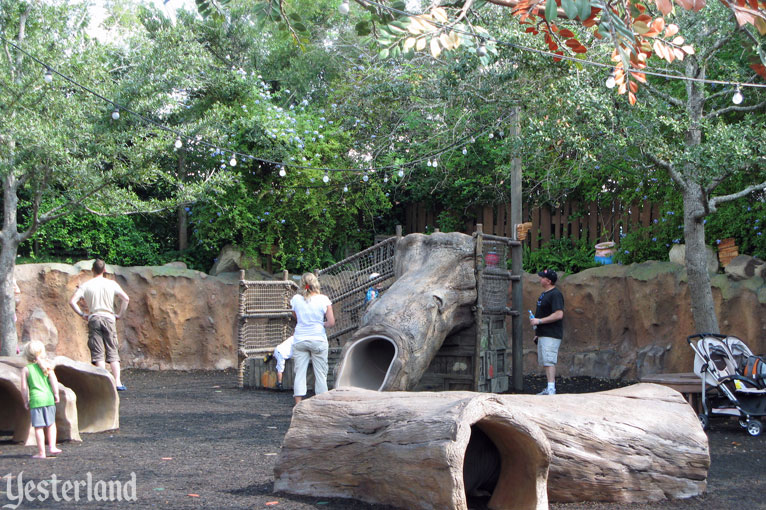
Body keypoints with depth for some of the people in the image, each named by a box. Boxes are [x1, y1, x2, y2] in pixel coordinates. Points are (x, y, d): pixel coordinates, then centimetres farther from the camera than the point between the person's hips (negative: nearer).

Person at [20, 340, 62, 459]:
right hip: (48, 398, 2)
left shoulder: (26, 369, 0)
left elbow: (24, 388, -3)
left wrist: (26, 401, 7)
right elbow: (54, 381, -3)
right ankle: (52, 446, 10)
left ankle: (41, 452, 4)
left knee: (39, 427, 2)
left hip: (35, 400, -2)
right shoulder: (47, 366, 4)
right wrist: (56, 394, 6)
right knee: (51, 424, 17)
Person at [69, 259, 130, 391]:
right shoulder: (111, 284, 3)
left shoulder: (86, 285, 1)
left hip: (93, 318, -1)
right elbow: (126, 299, -1)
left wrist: (82, 314, 4)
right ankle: (117, 382, -3)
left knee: (98, 353, 1)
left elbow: (72, 301, -6)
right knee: (112, 352, 5)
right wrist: (120, 314, 8)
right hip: (108, 318, 1)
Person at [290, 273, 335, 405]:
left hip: (300, 340, 2)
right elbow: (331, 322, -8)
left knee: (299, 373, 4)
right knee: (320, 374, 6)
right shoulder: (323, 299, -7)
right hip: (318, 339, -2)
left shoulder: (296, 299, -1)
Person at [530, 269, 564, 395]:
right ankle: (550, 389, 19)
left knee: (549, 361, -14)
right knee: (545, 362, 13)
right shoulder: (544, 293, 17)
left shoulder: (555, 294, -15)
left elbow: (559, 315, -24)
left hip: (551, 335, -10)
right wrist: (538, 333, 23)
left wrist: (539, 321, -21)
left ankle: (551, 389, -17)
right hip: (543, 335, 10)